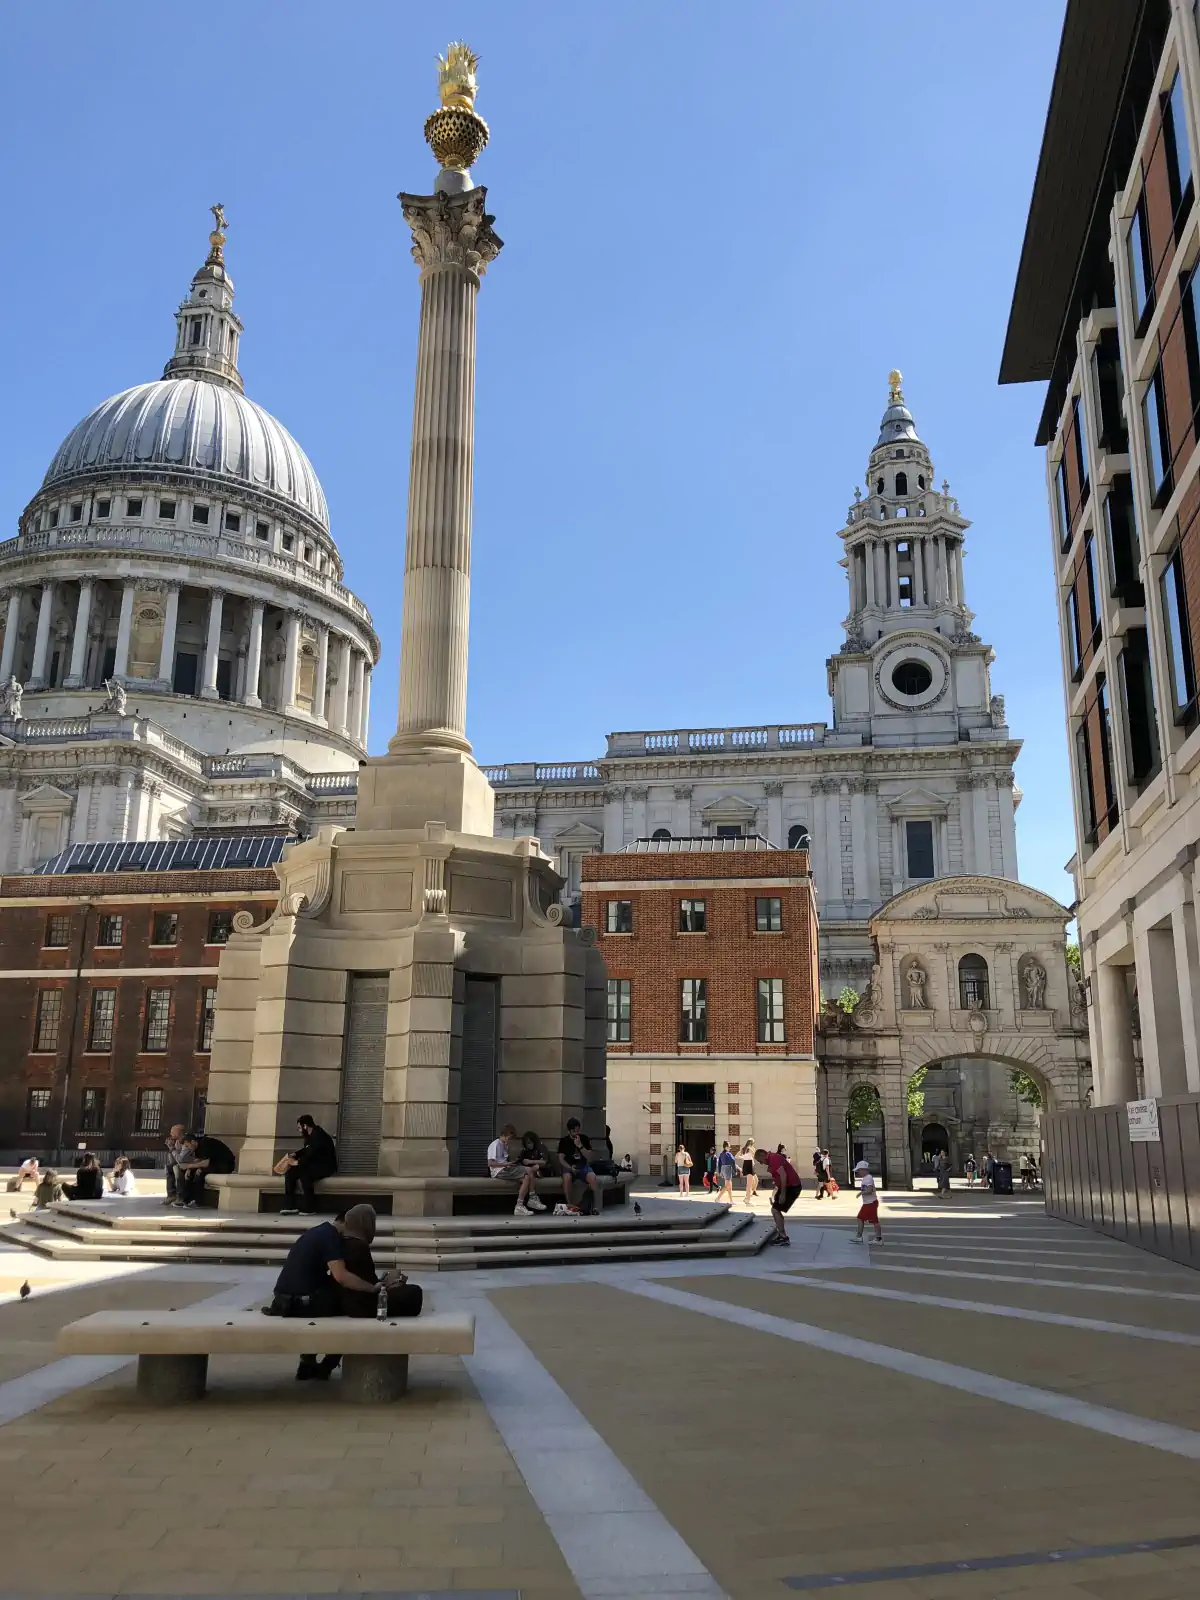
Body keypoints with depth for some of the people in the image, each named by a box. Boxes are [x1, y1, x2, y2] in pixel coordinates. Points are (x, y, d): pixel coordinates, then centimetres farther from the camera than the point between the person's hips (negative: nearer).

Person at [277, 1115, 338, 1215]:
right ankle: (289, 1206, -11)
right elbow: (305, 1150, 26)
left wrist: (297, 1162, -19)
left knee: (304, 1176, -34)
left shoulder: (319, 1136, -18)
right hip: (312, 1166, 10)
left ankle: (310, 1208, -22)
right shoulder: (310, 1136, 12)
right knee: (290, 1173, -6)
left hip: (325, 1167, -10)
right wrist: (294, 1154, 8)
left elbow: (311, 1154, -25)